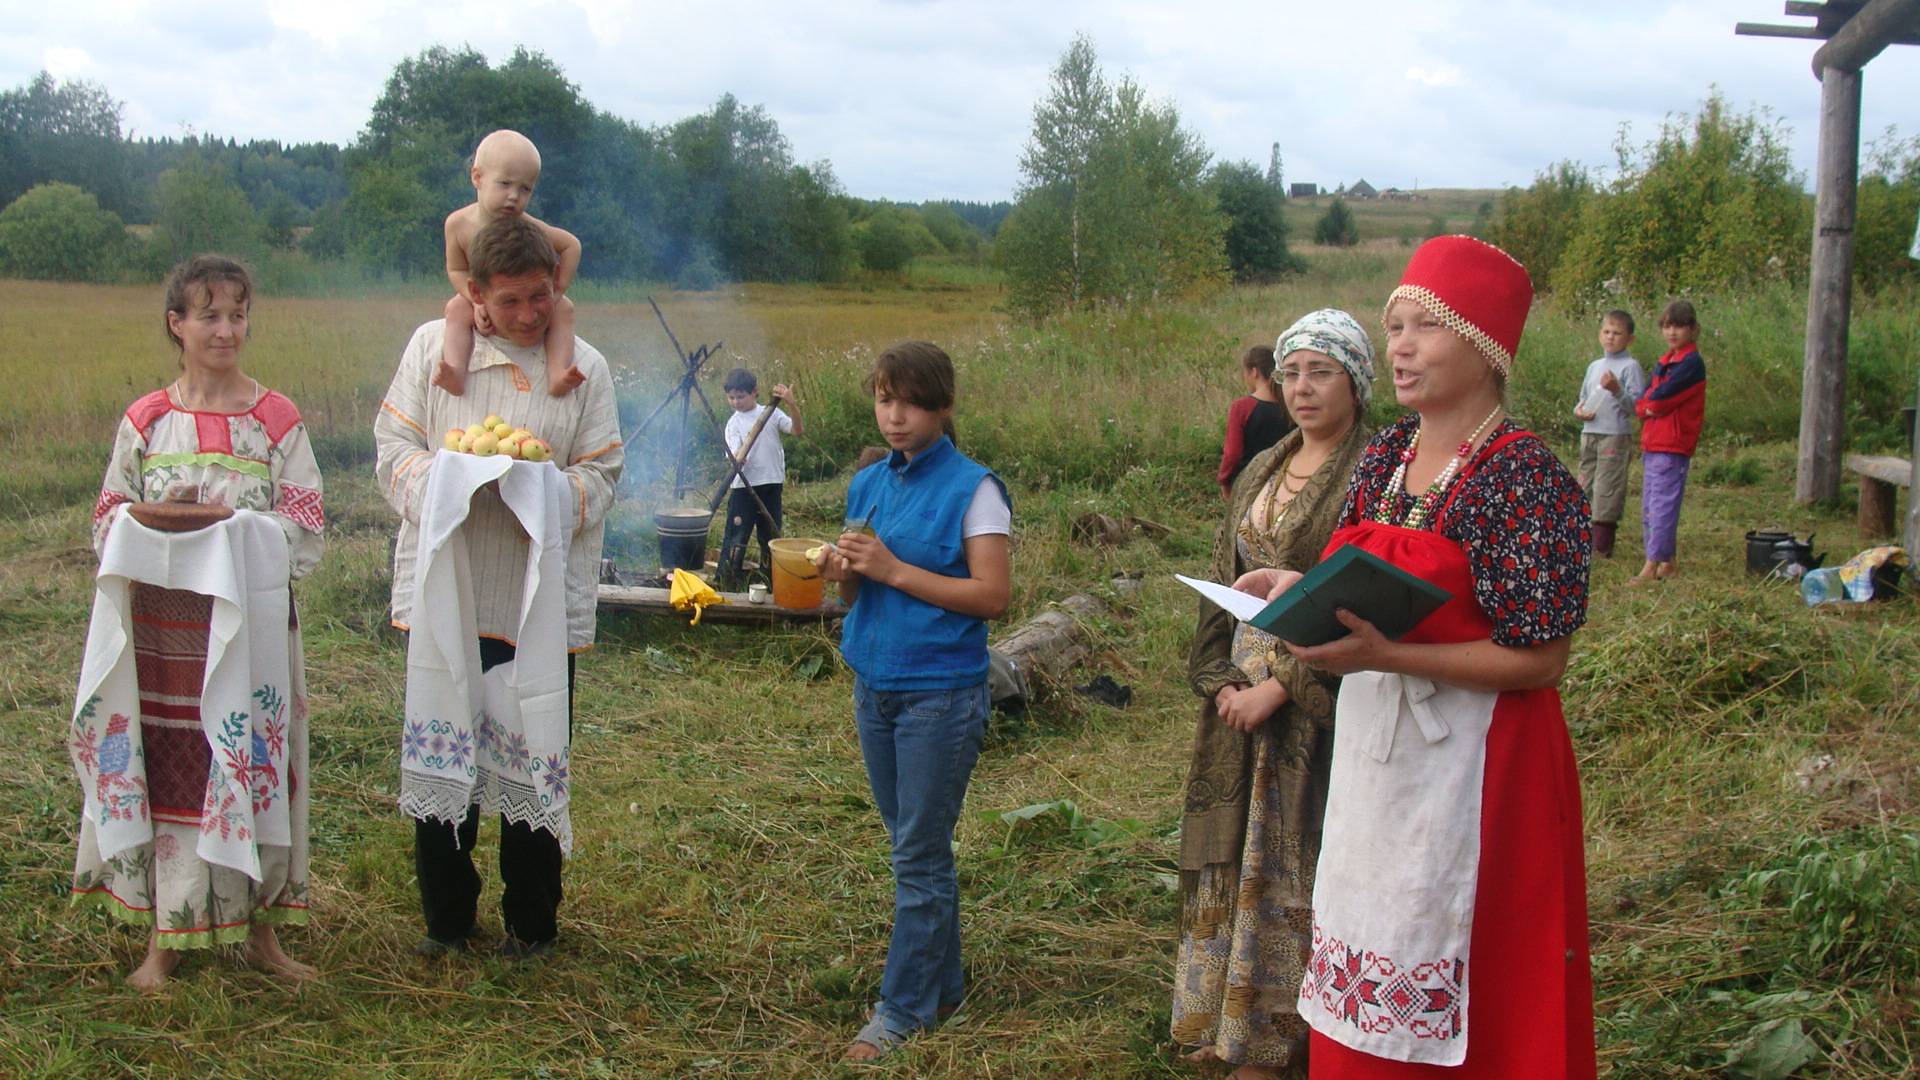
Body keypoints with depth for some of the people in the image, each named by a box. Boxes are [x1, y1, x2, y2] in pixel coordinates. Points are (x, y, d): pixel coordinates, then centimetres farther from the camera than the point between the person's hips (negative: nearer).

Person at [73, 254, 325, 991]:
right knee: (165, 769, 4)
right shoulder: (145, 421, 6)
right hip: (163, 622, 1)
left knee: (256, 764, 4)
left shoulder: (277, 420, 2)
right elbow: (107, 520, 7)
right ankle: (163, 936, 16)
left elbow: (305, 528, -4)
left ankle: (259, 927, 18)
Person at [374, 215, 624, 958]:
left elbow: (600, 477, -1)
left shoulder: (585, 367, 2)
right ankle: (445, 916, 26)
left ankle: (530, 921, 24)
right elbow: (392, 447, 2)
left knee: (534, 766, 8)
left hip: (541, 602, -1)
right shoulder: (432, 346, 5)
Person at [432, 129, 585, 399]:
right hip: (484, 299, 1)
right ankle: (456, 372, -45)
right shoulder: (458, 224, -22)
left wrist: (558, 291, -19)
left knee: (564, 309, -25)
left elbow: (571, 245, -15)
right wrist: (478, 303, -29)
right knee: (456, 309, -28)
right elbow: (457, 270, -13)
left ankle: (556, 376, -39)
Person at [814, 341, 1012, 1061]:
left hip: (941, 693, -7)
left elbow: (993, 596, -16)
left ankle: (905, 1007, 10)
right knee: (912, 845, 15)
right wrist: (842, 572, -7)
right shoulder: (868, 485, 9)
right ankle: (942, 983, 28)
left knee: (921, 854, 1)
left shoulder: (971, 488, -10)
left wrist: (895, 571, -19)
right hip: (875, 684, 7)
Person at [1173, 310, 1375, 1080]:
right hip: (1244, 692, 7)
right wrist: (1221, 679, -1)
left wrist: (1282, 686, -17)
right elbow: (1223, 583, 12)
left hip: (1318, 705, -7)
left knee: (1299, 864, 0)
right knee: (1236, 856, 12)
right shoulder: (1263, 470, 12)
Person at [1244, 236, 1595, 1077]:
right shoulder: (1382, 458, 7)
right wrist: (1302, 591, -4)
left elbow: (1539, 661, -17)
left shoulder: (1525, 477, -14)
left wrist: (1383, 655, -24)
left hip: (1473, 763, -7)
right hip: (1372, 747, 7)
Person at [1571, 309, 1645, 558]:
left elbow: (1635, 405, -10)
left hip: (1616, 436, -7)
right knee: (1585, 488, 9)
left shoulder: (1630, 366, -3)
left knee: (1607, 490, -7)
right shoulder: (1594, 367, 18)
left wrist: (1616, 390, -25)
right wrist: (1579, 410, 3)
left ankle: (1602, 546, -3)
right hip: (1589, 434, 7)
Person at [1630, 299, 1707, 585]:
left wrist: (1648, 402, 1)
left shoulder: (1691, 363, -10)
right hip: (1652, 443, 9)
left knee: (1662, 506, -10)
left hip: (1672, 446, -9)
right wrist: (1647, 407, -7)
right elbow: (1641, 402, 13)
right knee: (1649, 508, 12)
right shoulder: (1665, 362, 18)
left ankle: (1652, 566, -11)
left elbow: (1661, 398, -18)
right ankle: (1668, 562, 19)